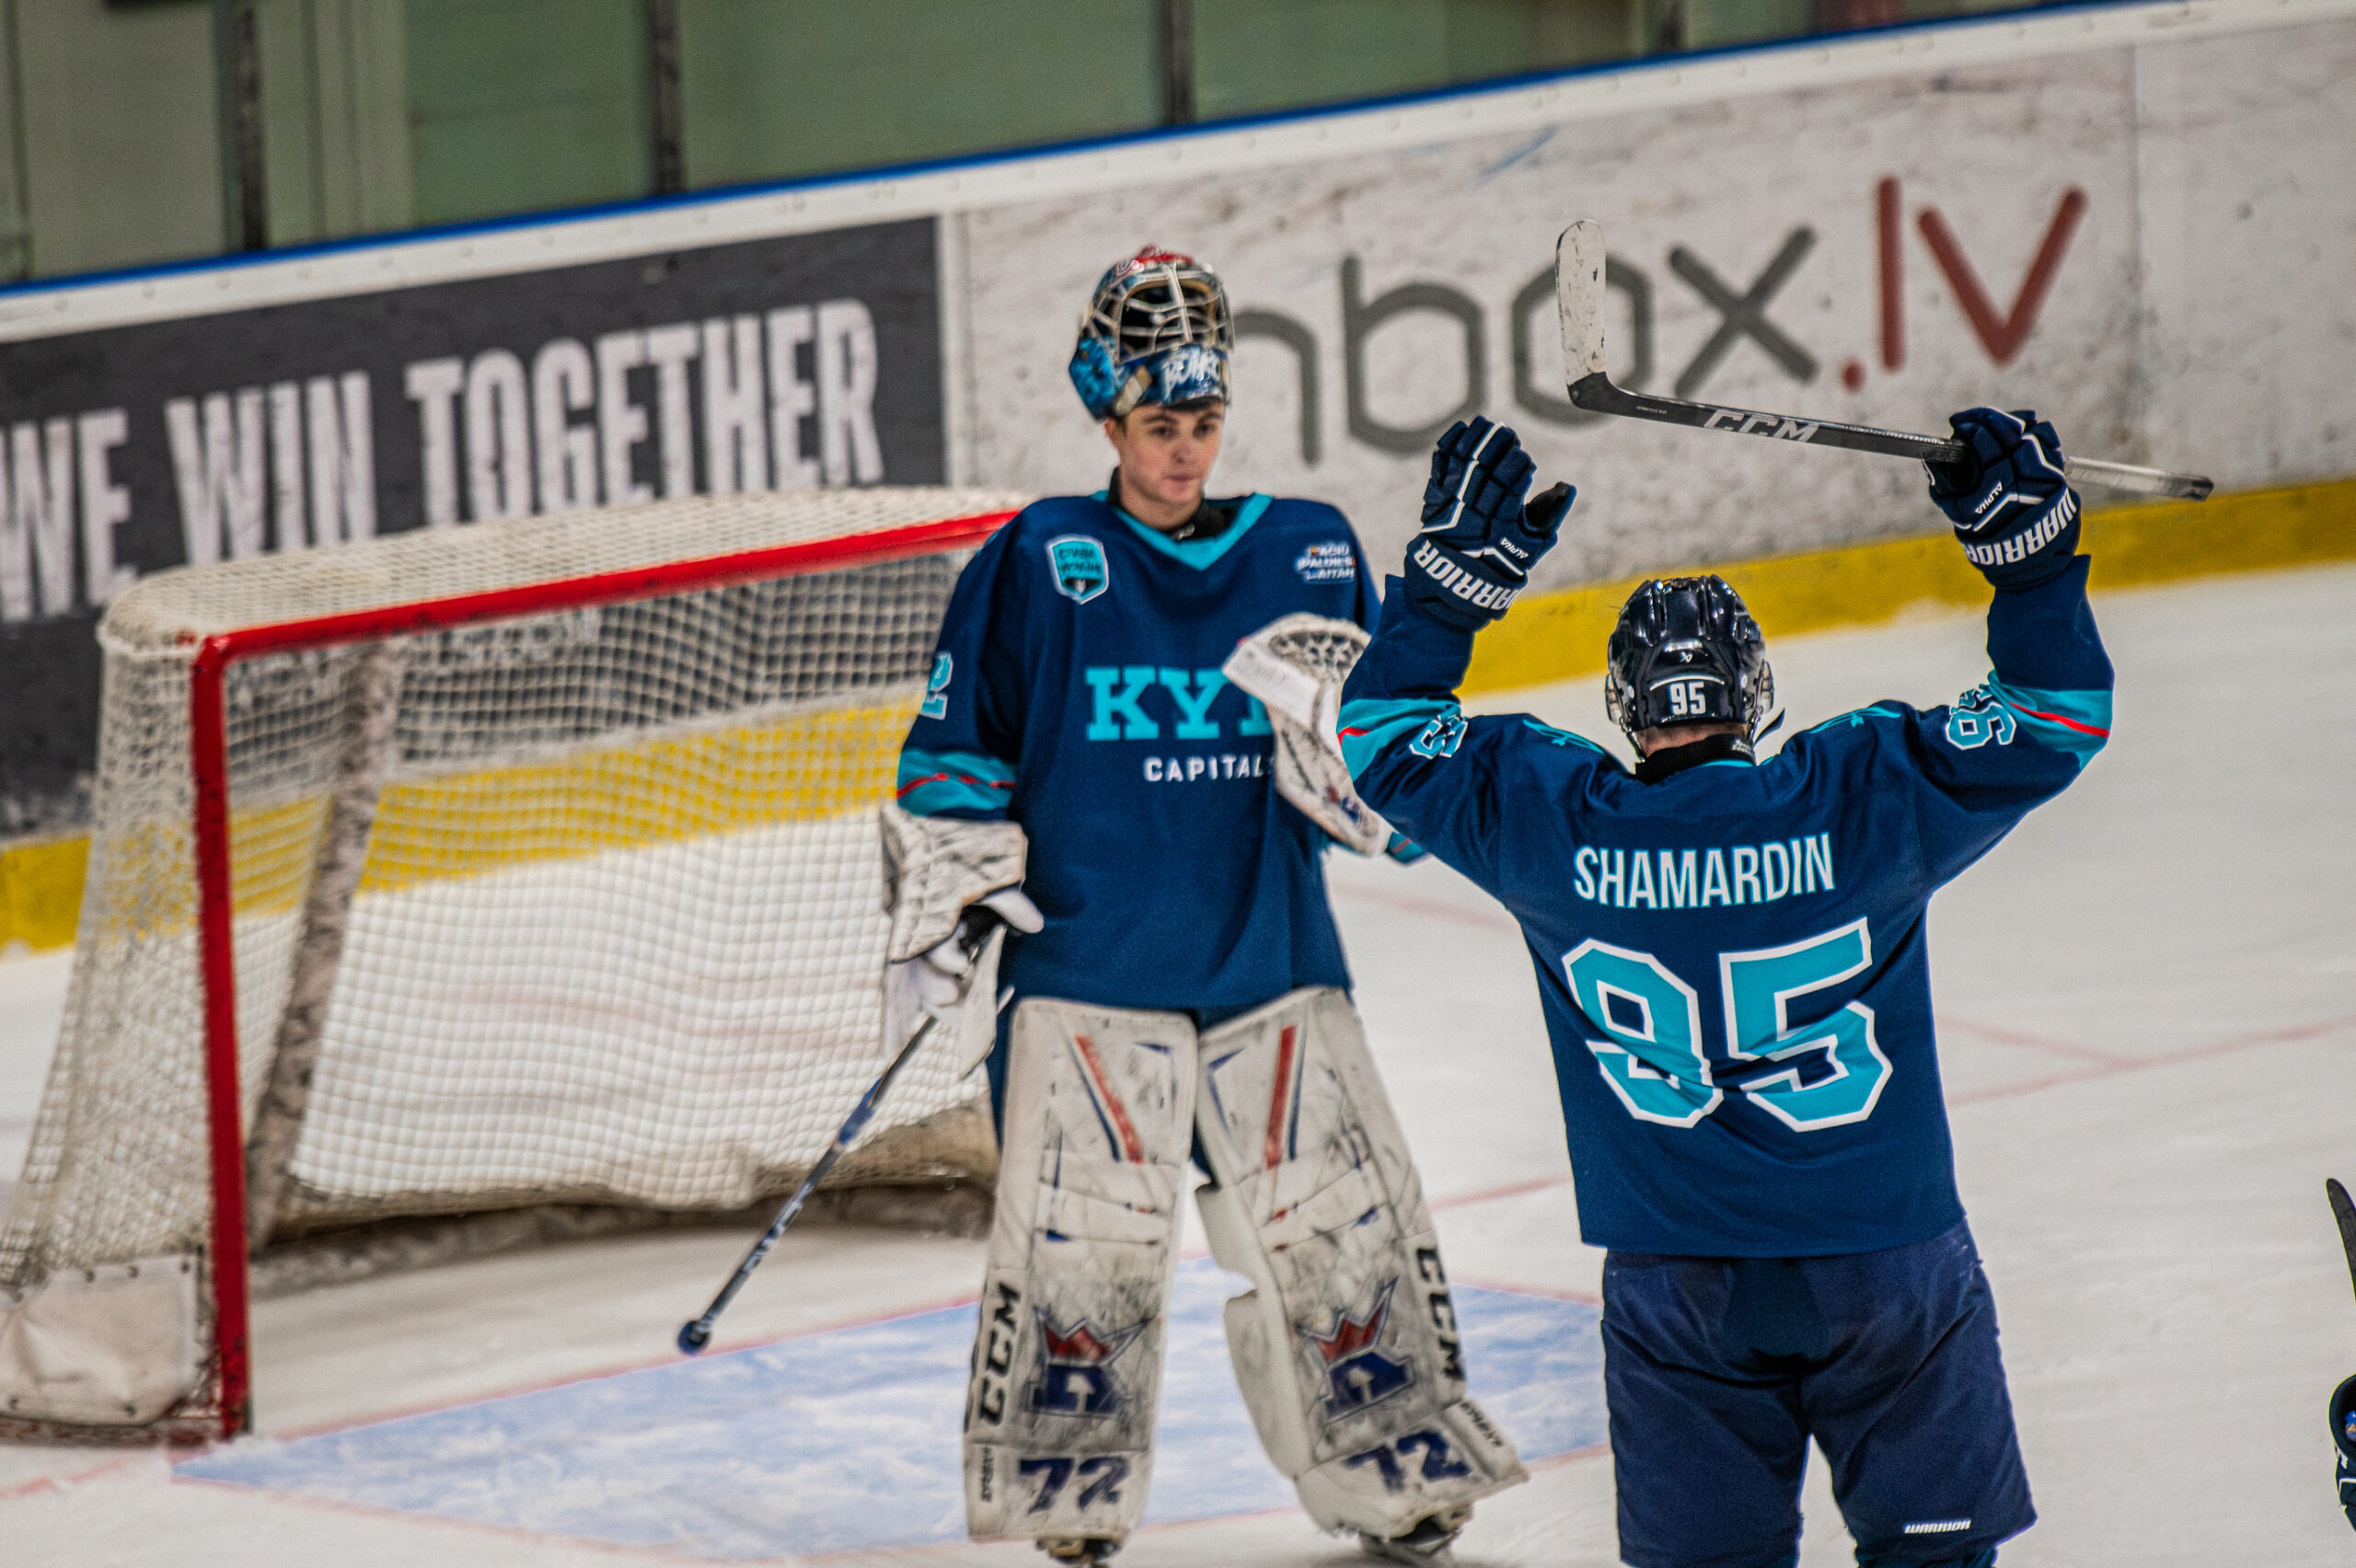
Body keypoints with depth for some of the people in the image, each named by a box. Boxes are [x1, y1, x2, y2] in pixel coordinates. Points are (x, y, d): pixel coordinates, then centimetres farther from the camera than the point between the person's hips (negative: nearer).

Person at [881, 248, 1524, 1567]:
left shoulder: (1310, 555, 7)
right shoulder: (1040, 565, -2)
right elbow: (953, 762, 2)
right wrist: (940, 929, 0)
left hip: (1273, 959, 3)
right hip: (1086, 969, -3)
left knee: (1343, 1223, 3)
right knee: (1084, 1242, -6)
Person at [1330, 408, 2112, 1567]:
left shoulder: (1552, 825, -9)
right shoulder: (1864, 798, -12)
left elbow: (1384, 735, 5)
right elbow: (2055, 719, -2)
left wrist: (1458, 565, 6)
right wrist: (2029, 538, 0)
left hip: (1677, 1285, 1)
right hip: (1884, 1252, -1)